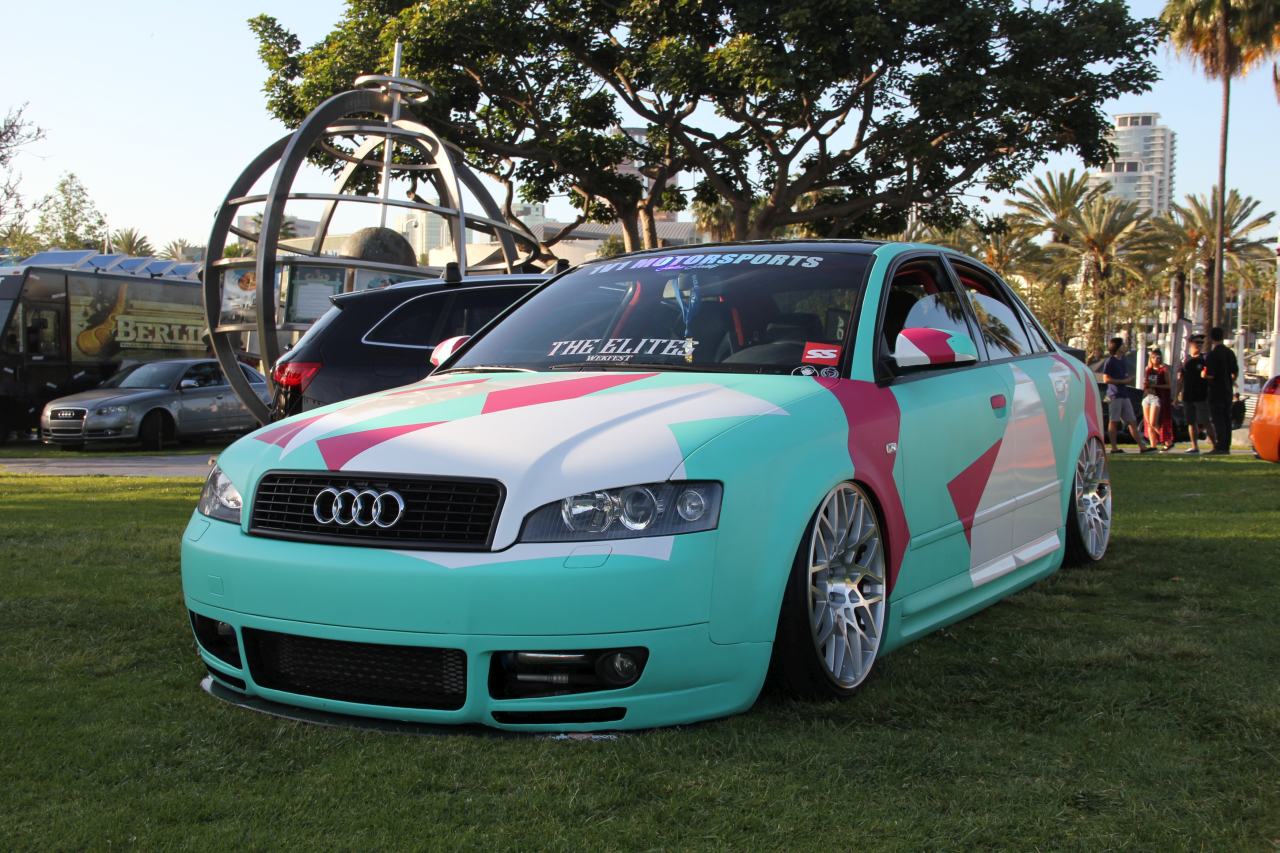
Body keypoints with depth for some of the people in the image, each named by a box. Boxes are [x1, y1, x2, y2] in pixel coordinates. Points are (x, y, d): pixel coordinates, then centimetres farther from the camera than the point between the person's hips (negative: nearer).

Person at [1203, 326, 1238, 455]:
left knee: (1218, 420, -6)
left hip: (1216, 391, -7)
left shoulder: (1212, 354, -16)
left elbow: (1209, 375, -20)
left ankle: (1220, 447, -8)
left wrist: (1203, 374, 1)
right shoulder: (1230, 352, 8)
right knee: (1227, 419, 11)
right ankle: (1226, 446, 15)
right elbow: (1236, 372, 14)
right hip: (1228, 390, 7)